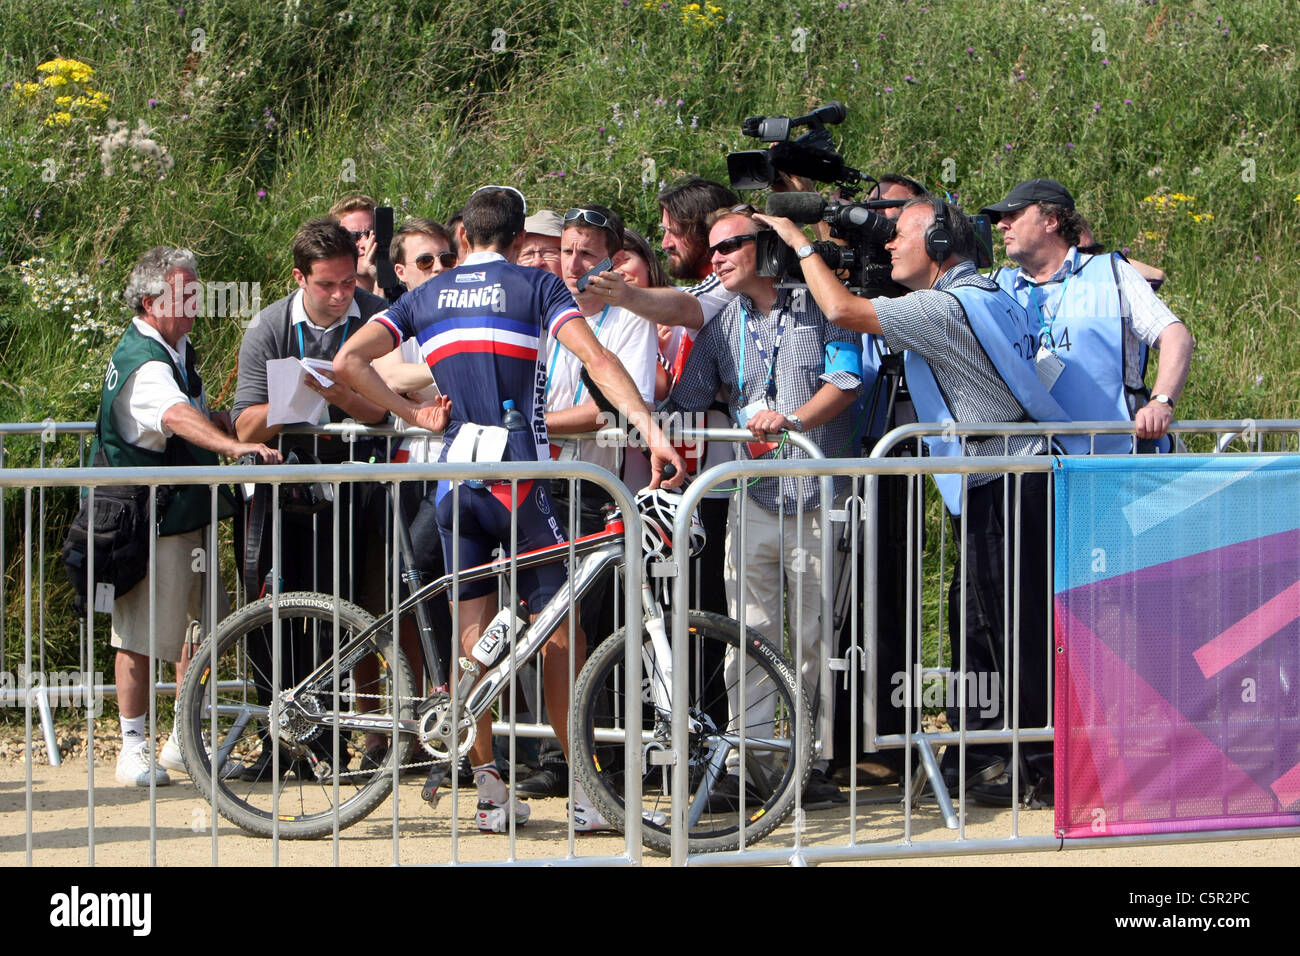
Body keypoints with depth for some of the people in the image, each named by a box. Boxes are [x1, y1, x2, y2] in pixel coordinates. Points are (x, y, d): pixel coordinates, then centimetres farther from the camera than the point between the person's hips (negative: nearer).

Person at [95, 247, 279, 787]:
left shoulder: (176, 349, 13)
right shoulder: (143, 365, -21)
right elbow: (178, 418, -42)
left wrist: (244, 434, 18)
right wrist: (235, 447, -56)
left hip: (187, 513, 10)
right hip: (150, 517, -10)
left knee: (202, 626, 14)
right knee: (142, 636, -3)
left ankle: (186, 742, 24)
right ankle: (134, 749, 5)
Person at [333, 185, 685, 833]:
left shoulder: (426, 297, 13)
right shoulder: (536, 287, 3)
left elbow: (348, 361, 3)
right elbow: (596, 359, -11)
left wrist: (412, 414, 8)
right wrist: (651, 431, -17)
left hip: (455, 480, 3)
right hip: (519, 475, -3)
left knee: (474, 637, 7)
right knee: (557, 634, 3)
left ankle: (489, 792, 6)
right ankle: (584, 792, 1)